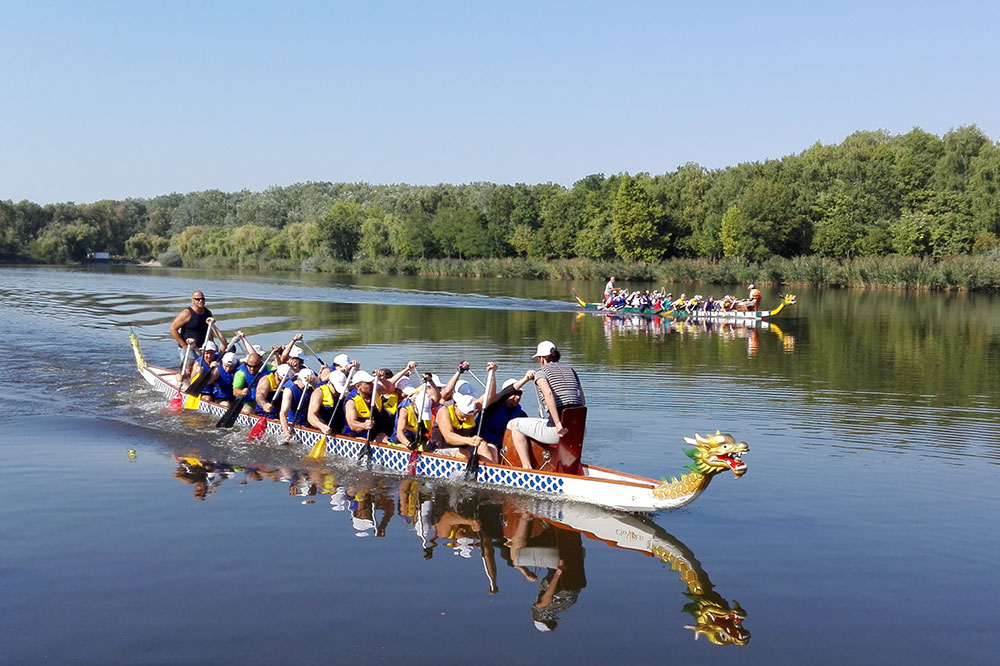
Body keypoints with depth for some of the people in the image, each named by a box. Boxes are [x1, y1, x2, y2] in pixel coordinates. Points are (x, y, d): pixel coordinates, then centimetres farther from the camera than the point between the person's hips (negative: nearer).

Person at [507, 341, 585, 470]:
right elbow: (583, 402, 15)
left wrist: (558, 424, -22)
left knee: (514, 425, 12)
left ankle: (527, 468, 3)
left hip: (559, 430, -7)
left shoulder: (541, 371, 2)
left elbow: (548, 393, -19)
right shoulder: (571, 370, 19)